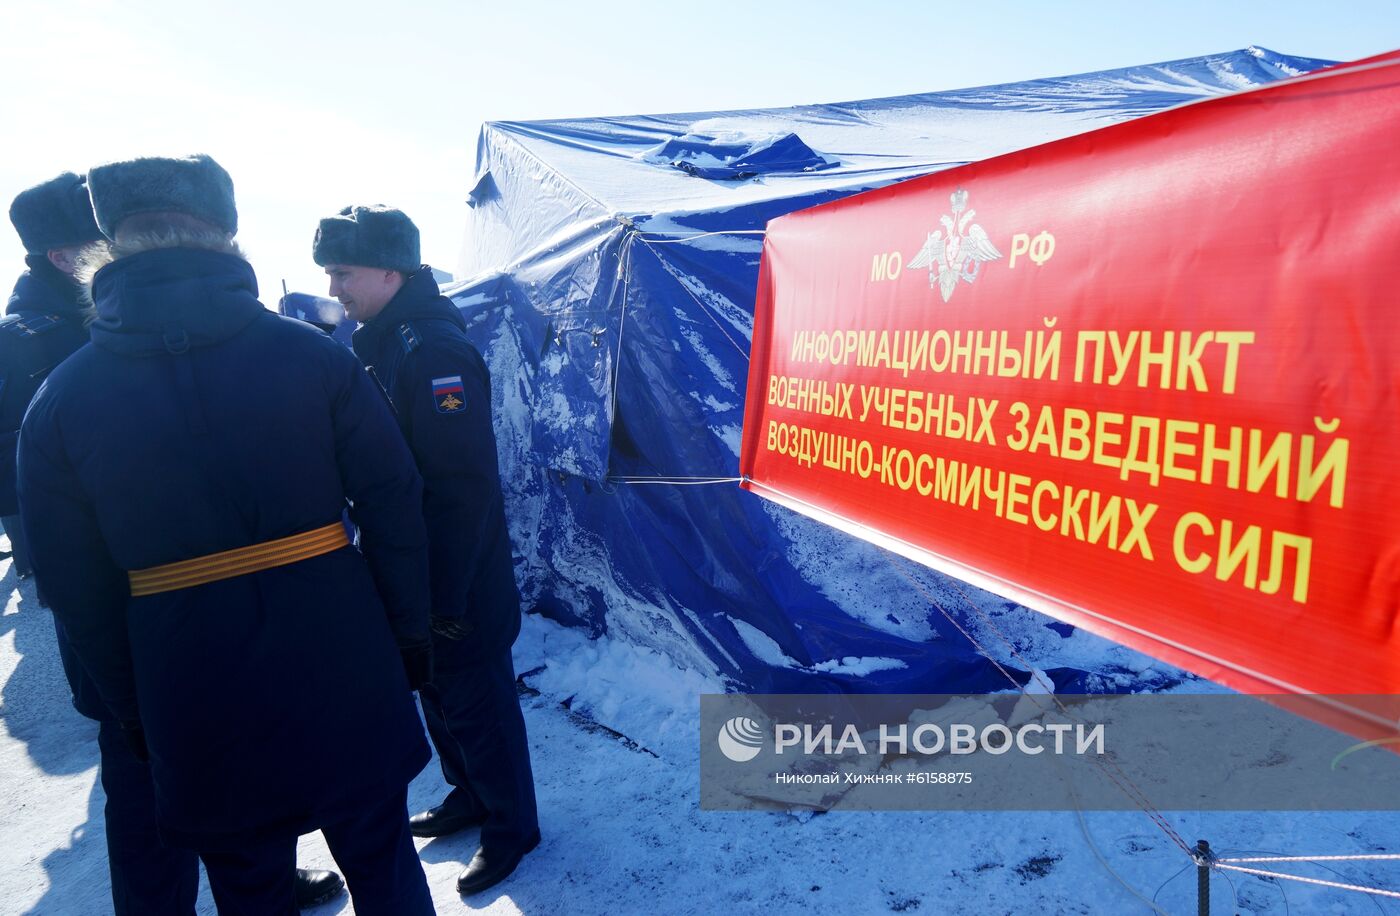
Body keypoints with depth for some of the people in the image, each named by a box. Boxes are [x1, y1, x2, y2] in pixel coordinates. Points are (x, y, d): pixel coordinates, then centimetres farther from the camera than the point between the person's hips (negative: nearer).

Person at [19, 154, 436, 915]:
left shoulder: (60, 401, -5)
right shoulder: (311, 355, -10)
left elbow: (75, 586, 0)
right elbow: (394, 507, -8)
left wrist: (130, 712, 12)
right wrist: (408, 635, 4)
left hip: (195, 707, 1)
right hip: (343, 680, 0)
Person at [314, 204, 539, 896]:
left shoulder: (433, 351, -22)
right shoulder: (381, 341, 8)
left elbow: (464, 486, -26)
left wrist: (448, 594, -22)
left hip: (458, 581, -9)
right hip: (411, 569, 9)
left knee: (476, 702, 6)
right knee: (436, 690, 22)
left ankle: (510, 826, 27)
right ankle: (469, 796, 43)